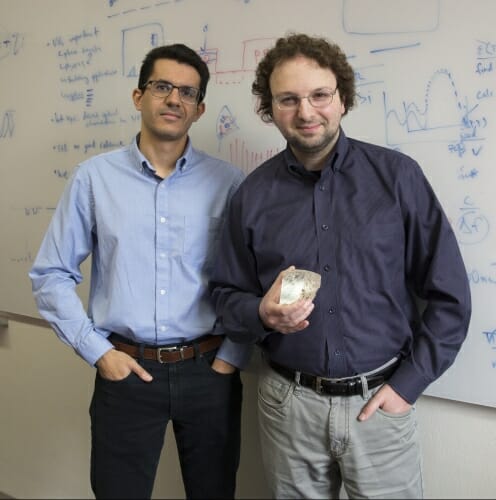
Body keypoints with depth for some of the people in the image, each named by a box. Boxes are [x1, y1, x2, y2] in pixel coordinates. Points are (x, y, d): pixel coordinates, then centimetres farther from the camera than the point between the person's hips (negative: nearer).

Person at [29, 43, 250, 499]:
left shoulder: (229, 183, -2)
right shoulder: (94, 178, -2)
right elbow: (51, 275, 2)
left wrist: (232, 357, -3)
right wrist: (97, 351, -4)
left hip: (208, 372, 1)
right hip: (125, 372, 0)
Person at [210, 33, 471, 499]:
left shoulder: (397, 175, -6)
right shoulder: (253, 193, -1)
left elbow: (448, 295, -3)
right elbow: (226, 297, 5)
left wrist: (408, 383, -6)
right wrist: (262, 314, -16)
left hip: (379, 402, -1)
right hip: (287, 403, 2)